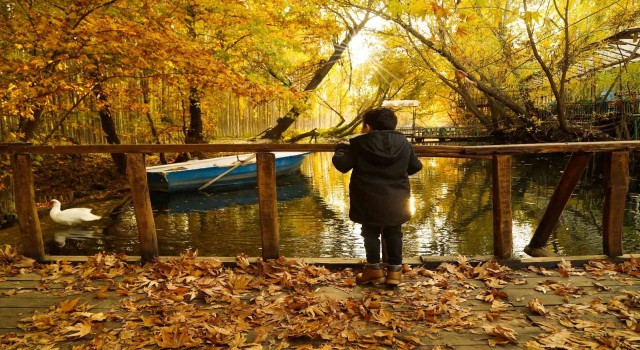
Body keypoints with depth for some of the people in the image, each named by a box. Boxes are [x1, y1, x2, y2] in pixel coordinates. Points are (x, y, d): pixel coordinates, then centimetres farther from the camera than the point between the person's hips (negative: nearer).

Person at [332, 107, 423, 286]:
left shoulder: (358, 143, -8)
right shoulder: (403, 142, 2)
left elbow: (342, 165, -7)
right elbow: (415, 166, 9)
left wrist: (341, 148, 12)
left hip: (368, 200, -2)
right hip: (395, 199, 3)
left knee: (371, 233, 12)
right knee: (394, 233, 14)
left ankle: (374, 269, 16)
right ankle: (395, 270, 16)